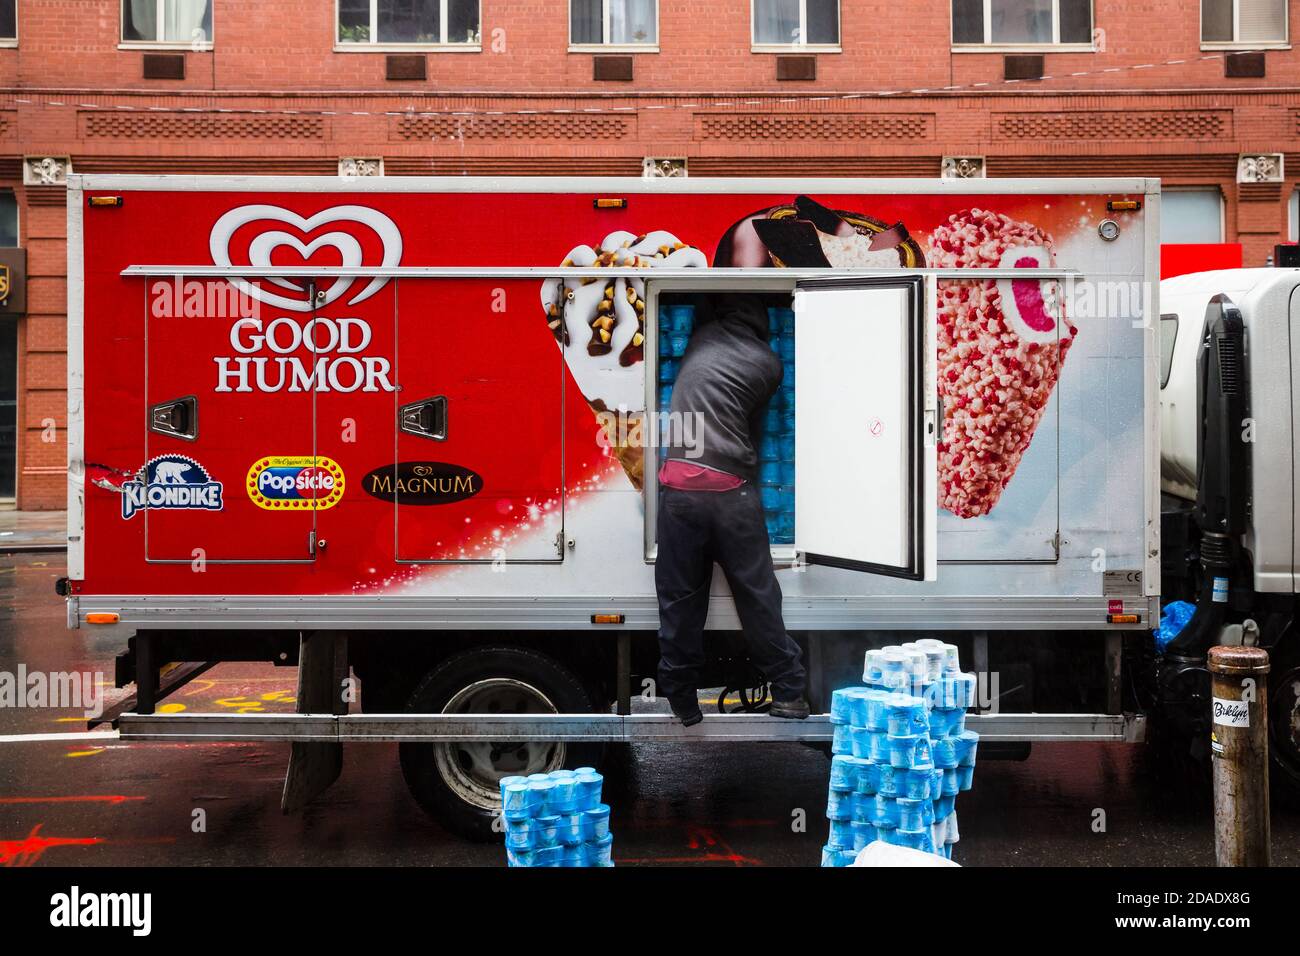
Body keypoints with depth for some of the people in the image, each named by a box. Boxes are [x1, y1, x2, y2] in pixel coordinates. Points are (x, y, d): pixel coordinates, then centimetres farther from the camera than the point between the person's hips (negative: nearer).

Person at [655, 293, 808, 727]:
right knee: (757, 595, 6)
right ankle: (788, 693, 12)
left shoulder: (702, 338, 13)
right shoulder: (769, 363, 6)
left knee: (680, 599, 6)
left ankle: (680, 702, 11)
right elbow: (753, 424, 15)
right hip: (732, 488, -1)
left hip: (678, 483, 1)